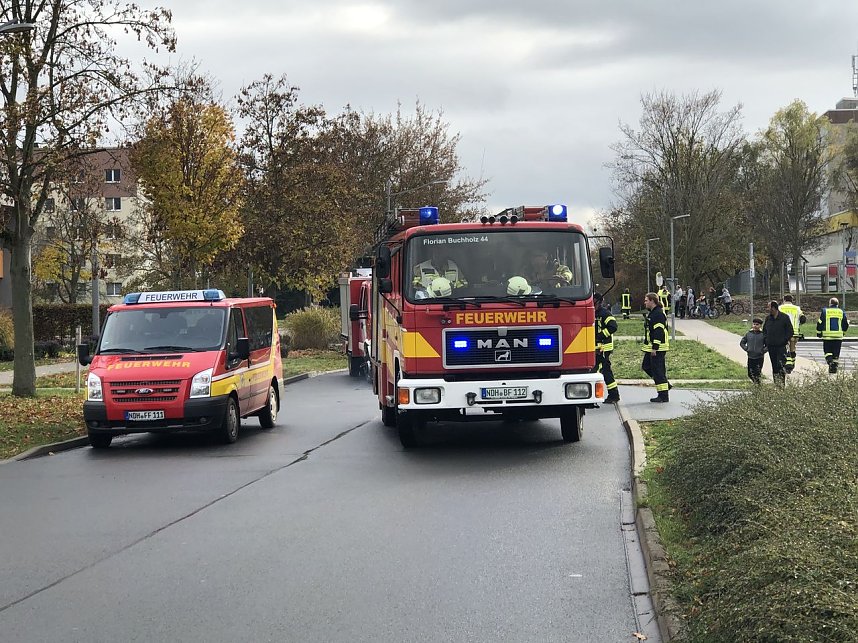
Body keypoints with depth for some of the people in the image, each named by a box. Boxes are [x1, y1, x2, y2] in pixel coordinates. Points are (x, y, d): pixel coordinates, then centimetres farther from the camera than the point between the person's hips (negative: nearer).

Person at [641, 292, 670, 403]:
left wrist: (655, 348, -25)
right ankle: (665, 385, 22)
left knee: (658, 370, -7)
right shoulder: (653, 313, 16)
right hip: (652, 347, 11)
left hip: (657, 348, -11)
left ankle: (663, 396, -3)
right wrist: (651, 347, 25)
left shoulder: (658, 314, -17)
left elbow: (659, 332, -23)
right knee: (646, 366, 17)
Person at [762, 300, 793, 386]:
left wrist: (784, 340, -11)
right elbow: (764, 330, 20)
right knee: (774, 366, 9)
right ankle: (776, 384, 15)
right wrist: (765, 340, 6)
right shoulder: (768, 318, 11)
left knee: (781, 365, -14)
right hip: (771, 346, 5)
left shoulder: (784, 318, -4)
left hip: (781, 346, -5)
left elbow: (790, 332, -1)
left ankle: (782, 383, -9)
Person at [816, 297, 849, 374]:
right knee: (836, 353, 9)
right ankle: (834, 367, 10)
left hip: (827, 336, -2)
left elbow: (820, 323, -2)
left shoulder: (824, 311, -1)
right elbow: (845, 325, 12)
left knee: (827, 351, 7)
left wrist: (818, 333, 10)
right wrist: (843, 331, 30)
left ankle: (830, 362, -18)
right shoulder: (841, 312, 6)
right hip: (838, 336, 2)